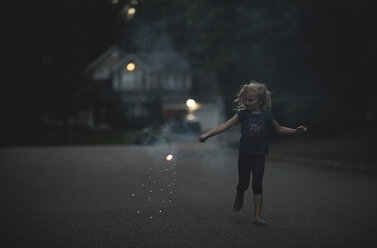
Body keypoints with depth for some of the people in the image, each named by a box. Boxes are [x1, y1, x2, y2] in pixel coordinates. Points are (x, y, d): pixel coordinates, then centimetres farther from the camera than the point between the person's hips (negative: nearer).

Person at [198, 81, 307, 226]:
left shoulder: (266, 115, -1)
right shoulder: (242, 113, -4)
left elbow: (279, 129, 14)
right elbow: (226, 125, -10)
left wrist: (296, 131, 4)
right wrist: (207, 135, -18)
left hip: (259, 155, 0)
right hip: (245, 154, 0)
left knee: (257, 185, -1)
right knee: (243, 183, 4)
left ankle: (257, 216, 5)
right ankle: (239, 195, 41)